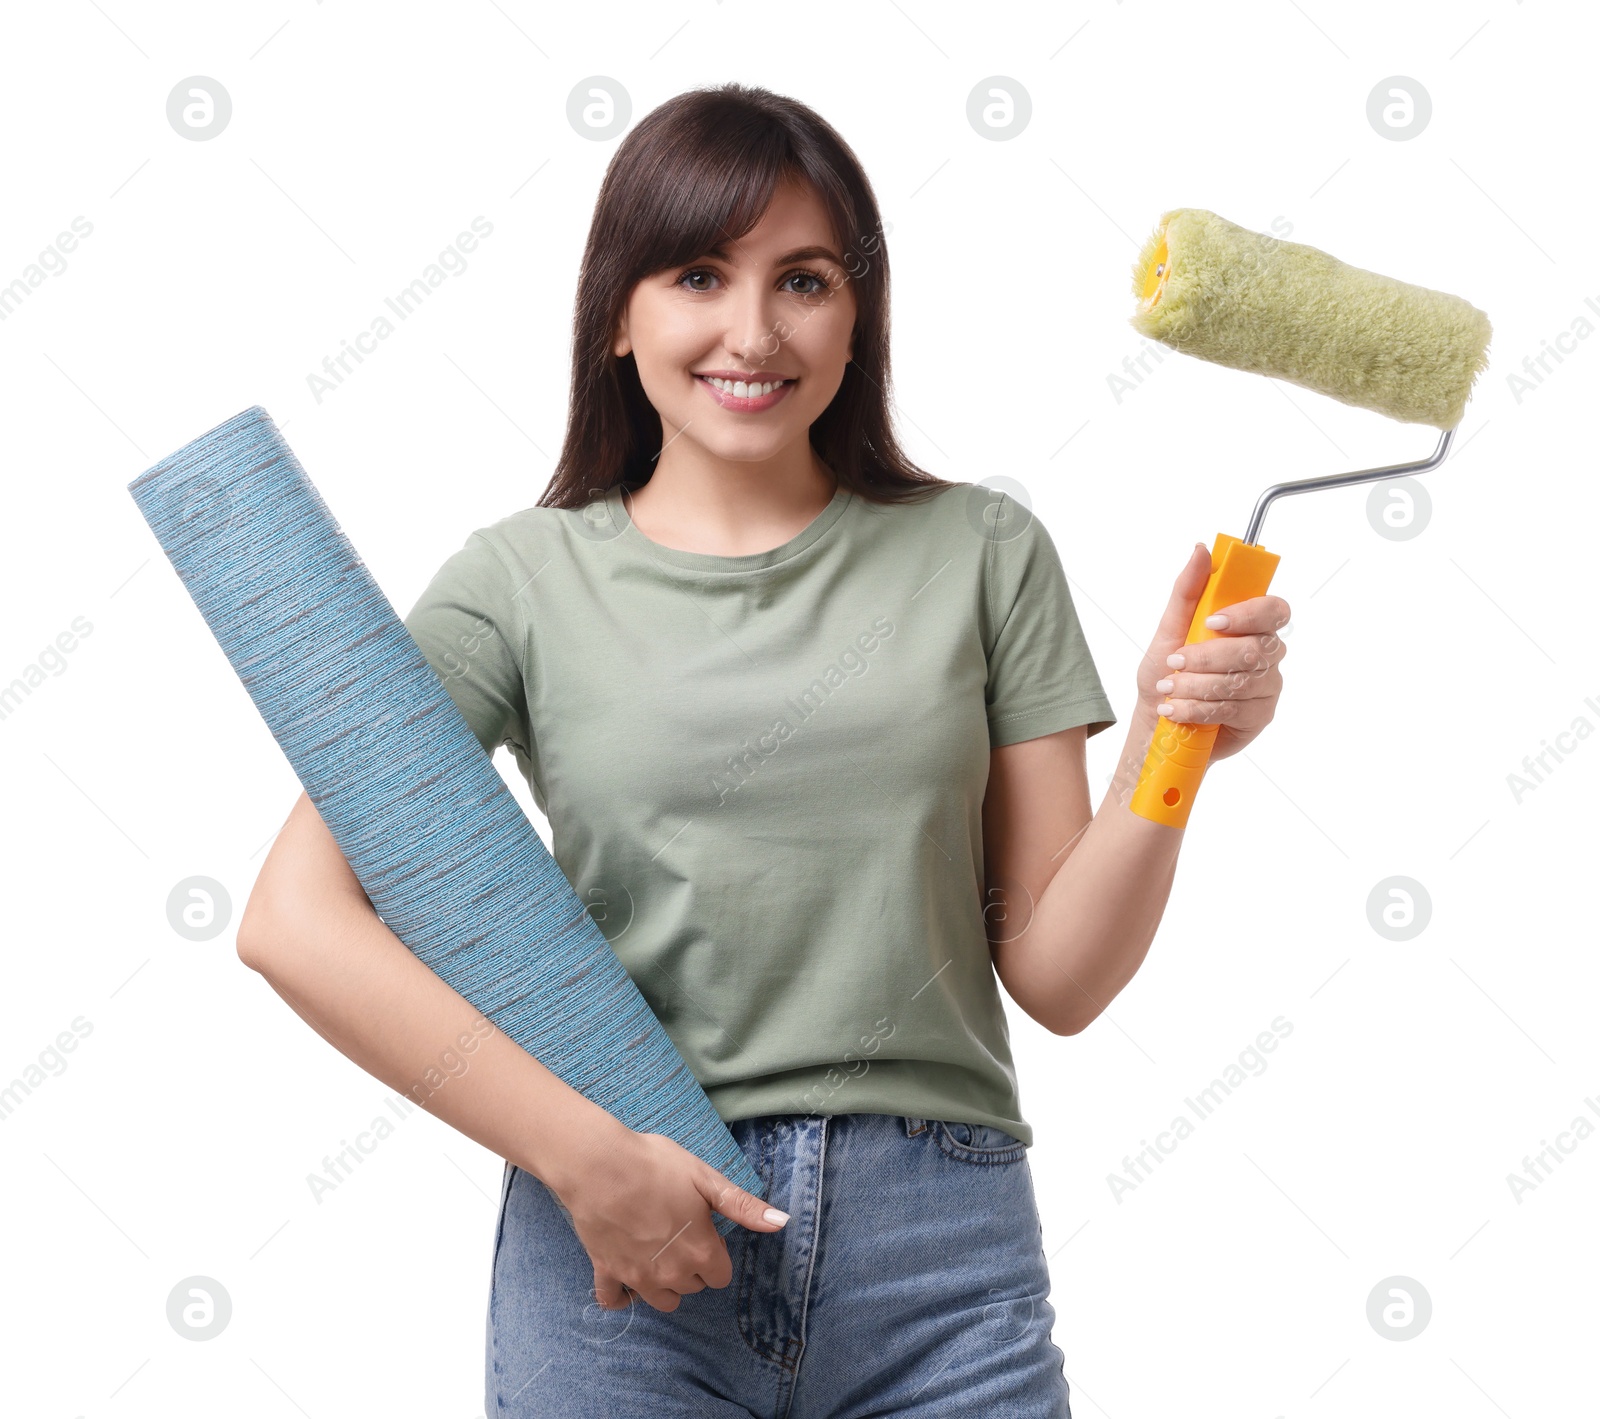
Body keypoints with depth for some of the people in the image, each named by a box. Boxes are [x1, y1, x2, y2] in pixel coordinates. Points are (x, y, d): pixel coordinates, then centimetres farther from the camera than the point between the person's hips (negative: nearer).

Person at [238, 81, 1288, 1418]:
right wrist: (582, 1150, -14)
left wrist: (1169, 750, -12)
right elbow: (295, 916, -10)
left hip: (943, 1254, 1)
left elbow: (1056, 974, 3)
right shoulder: (528, 580, 0)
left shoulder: (983, 553, 4)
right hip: (621, 1250, -1)